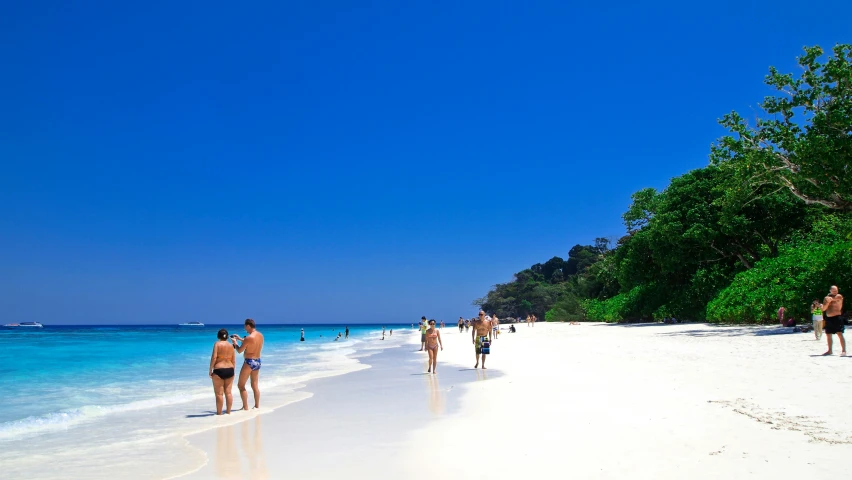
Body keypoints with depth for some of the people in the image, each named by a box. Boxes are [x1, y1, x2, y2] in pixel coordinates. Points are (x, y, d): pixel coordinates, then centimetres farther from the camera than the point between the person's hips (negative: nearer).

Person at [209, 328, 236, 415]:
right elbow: (233, 360, 10)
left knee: (219, 393, -1)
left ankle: (219, 413, 2)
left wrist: (210, 370, -8)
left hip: (219, 370, -5)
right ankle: (228, 411, 14)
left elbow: (214, 357, -14)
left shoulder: (217, 344, -6)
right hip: (230, 370, 5)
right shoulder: (231, 346, 9)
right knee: (228, 392, 9)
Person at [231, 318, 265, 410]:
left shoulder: (249, 338, -20)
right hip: (257, 362, 8)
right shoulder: (260, 335, 4)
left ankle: (246, 408, 1)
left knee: (241, 385, 4)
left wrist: (235, 343, 7)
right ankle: (257, 406, 18)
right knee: (255, 386, 16)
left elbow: (239, 351, -11)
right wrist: (240, 339, 25)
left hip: (249, 362, -8)